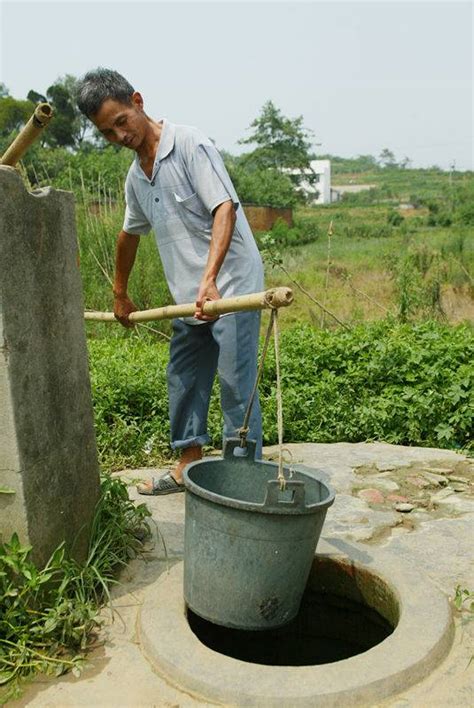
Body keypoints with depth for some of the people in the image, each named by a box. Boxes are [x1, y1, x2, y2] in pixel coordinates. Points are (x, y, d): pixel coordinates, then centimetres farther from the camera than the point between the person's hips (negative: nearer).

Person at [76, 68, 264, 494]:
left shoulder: (190, 144, -11)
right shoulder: (136, 177, 14)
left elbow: (225, 208, -23)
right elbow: (130, 233, 28)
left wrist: (209, 278, -35)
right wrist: (120, 294, 35)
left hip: (232, 287, -8)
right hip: (190, 298, 8)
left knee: (236, 386, -5)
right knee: (183, 380, 14)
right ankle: (189, 467, 30)